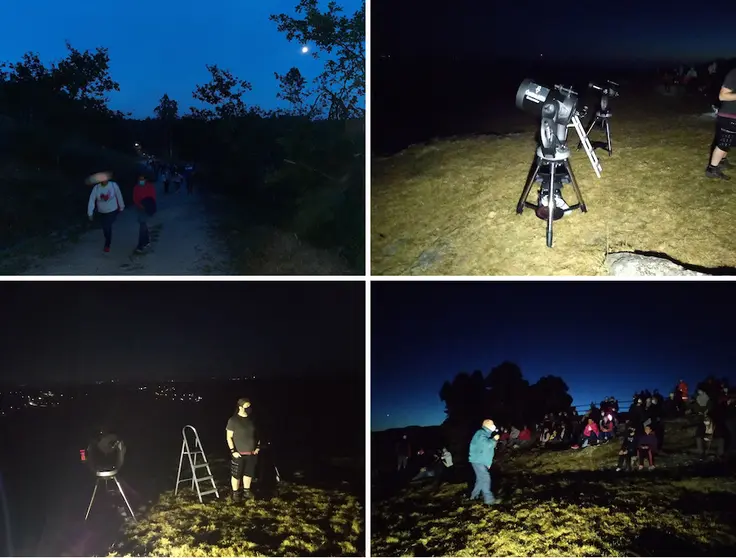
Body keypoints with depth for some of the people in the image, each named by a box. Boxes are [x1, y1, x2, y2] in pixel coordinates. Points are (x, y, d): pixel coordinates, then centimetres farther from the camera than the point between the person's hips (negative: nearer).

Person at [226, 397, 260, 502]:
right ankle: (235, 493, 15)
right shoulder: (233, 420, -10)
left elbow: (256, 434, 16)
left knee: (249, 473, 14)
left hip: (251, 453, 5)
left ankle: (246, 491, 29)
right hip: (239, 454, -5)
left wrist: (258, 446, 8)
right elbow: (229, 437, -9)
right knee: (236, 474, 2)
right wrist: (233, 451, -15)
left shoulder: (252, 420, 5)